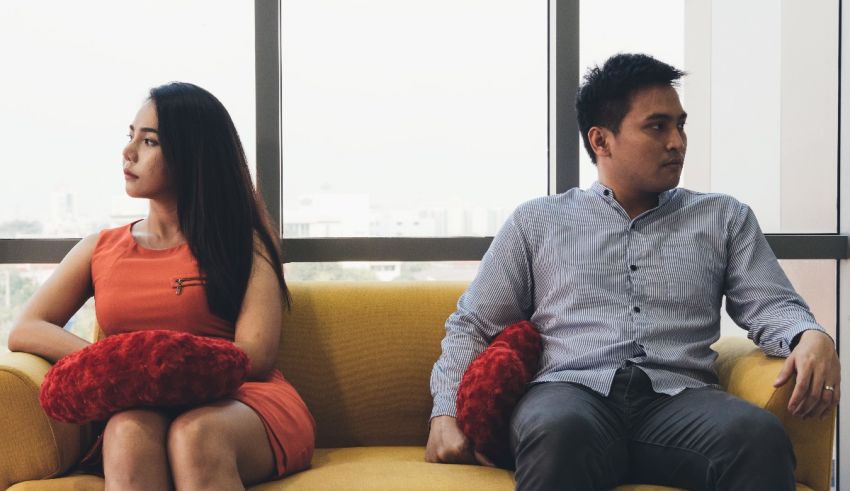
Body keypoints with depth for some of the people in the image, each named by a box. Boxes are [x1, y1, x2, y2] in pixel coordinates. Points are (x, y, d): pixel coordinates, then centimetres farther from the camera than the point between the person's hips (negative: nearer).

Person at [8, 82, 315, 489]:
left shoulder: (244, 241, 10)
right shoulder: (99, 249, 21)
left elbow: (254, 355, -2)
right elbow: (23, 332, 9)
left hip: (240, 401, -2)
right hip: (143, 410, 2)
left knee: (194, 433, -38)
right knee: (128, 431, -36)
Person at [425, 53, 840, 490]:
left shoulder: (724, 219, 23)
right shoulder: (537, 221, 19)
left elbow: (771, 306, 14)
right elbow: (472, 323, 19)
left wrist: (813, 337, -11)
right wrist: (446, 413, 3)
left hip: (679, 396, 1)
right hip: (572, 390, -1)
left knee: (760, 437, -34)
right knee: (560, 431, -39)